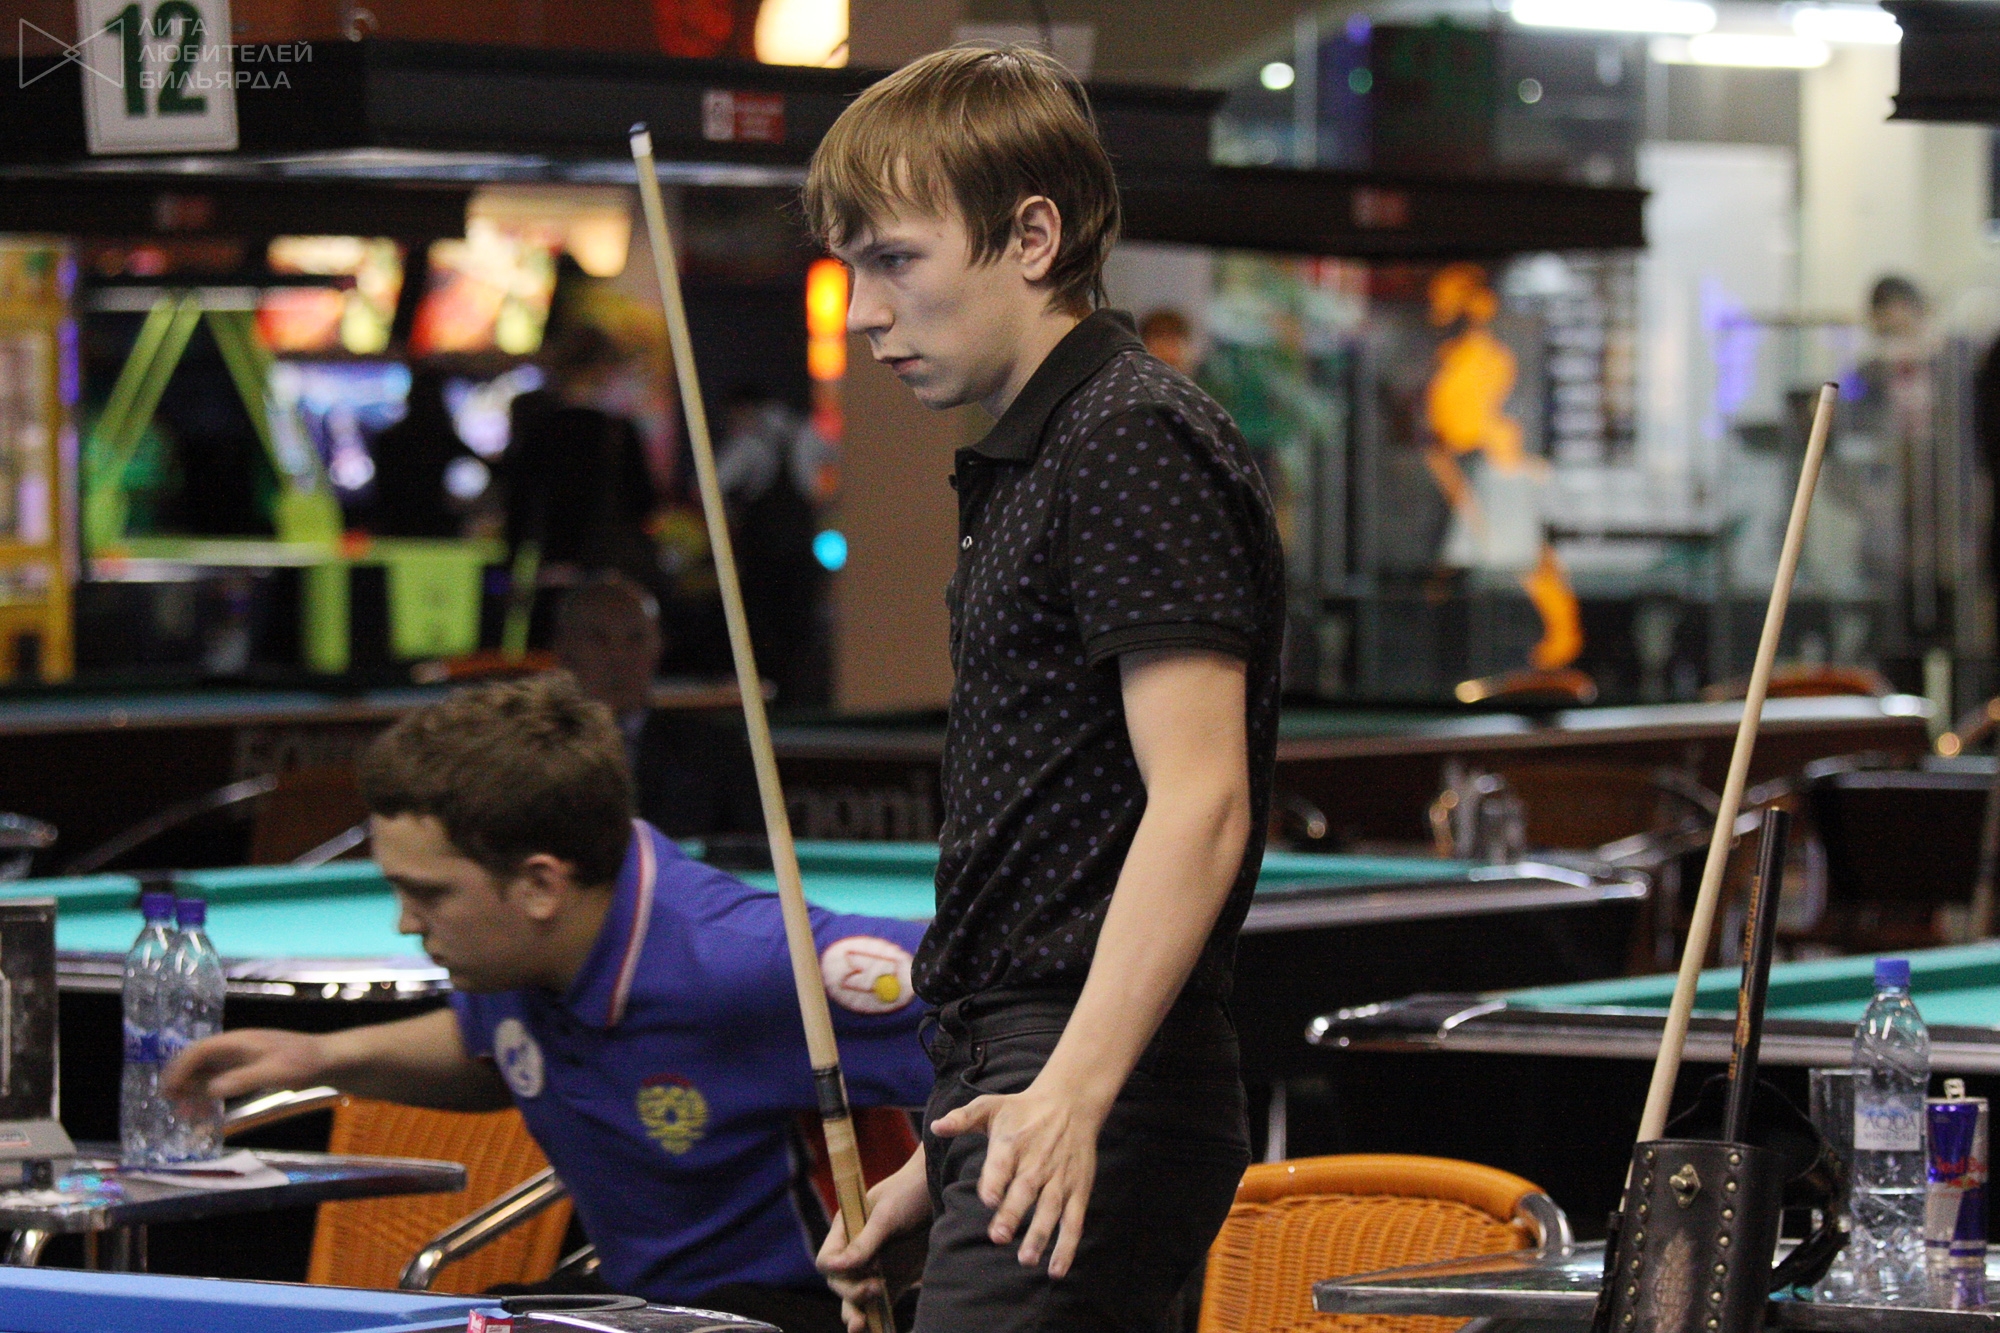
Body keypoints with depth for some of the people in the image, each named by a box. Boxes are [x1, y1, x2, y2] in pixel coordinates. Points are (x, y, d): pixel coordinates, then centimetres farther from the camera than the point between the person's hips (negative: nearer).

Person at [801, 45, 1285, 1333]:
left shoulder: (1136, 444, -11)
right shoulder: (1028, 462, 19)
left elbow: (1197, 802, -20)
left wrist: (1074, 1090, -30)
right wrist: (943, 1161, 23)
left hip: (1102, 1100, -10)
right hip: (1020, 1085, 10)